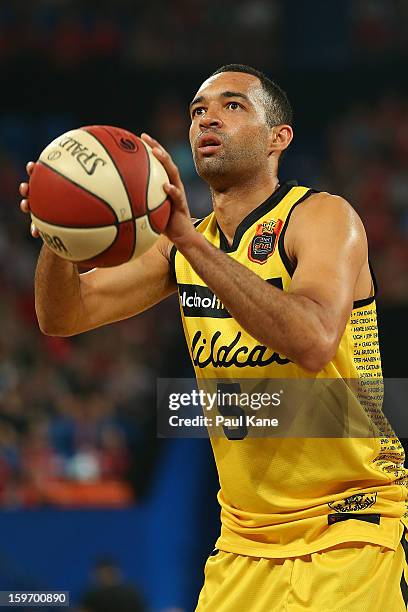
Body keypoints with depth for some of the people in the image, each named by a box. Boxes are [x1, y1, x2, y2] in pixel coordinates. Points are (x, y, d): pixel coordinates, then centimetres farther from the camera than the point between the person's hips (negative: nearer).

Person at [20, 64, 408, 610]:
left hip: (349, 531, -6)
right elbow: (63, 316, 4)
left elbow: (314, 342, -30)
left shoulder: (323, 217, -11)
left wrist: (192, 240, -35)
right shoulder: (184, 244, 9)